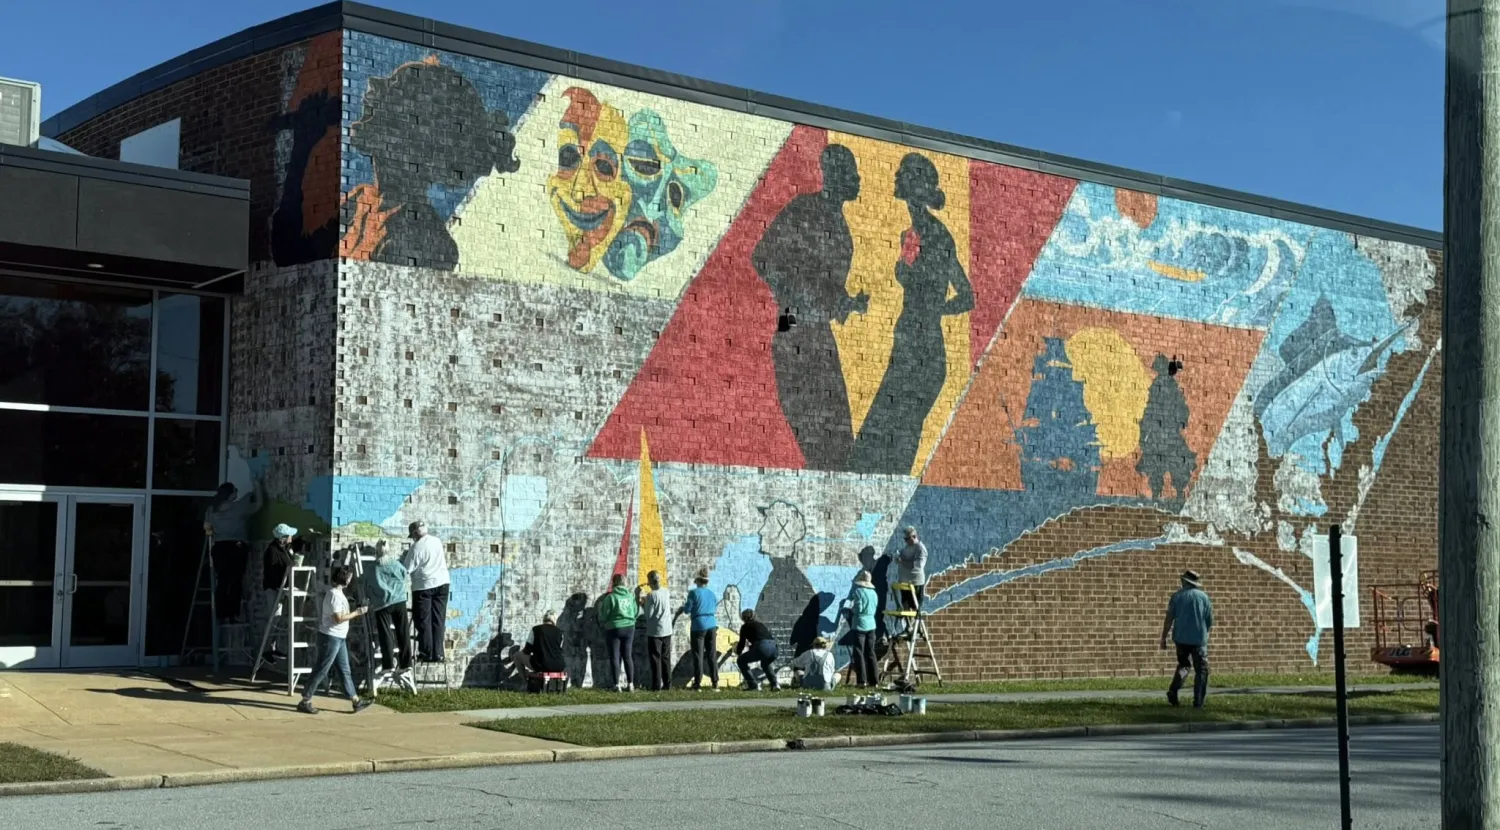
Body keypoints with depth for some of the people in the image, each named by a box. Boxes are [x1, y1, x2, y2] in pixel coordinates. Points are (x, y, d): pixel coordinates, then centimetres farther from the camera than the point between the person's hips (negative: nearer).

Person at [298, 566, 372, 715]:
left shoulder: (338, 593, 12)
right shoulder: (334, 595, -19)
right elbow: (338, 618, -23)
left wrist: (356, 611, 10)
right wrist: (356, 613, -16)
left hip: (339, 638, 10)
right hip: (331, 637, -10)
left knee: (345, 670, 12)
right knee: (321, 670, -4)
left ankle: (356, 701, 16)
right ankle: (305, 702, 4)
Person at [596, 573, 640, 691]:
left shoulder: (610, 597, -14)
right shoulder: (630, 596, 0)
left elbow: (604, 615, -8)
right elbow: (636, 612, 6)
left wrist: (602, 623, 13)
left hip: (614, 628, -4)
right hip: (629, 628, 4)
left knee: (614, 657, 3)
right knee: (628, 656, 13)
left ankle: (616, 684, 0)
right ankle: (630, 683, 13)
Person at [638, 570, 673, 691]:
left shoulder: (651, 595, -16)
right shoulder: (666, 592, 2)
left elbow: (648, 615, -15)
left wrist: (642, 604, 1)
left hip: (654, 632, -6)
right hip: (667, 631, 6)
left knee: (655, 659, 0)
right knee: (666, 658, 12)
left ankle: (656, 685, -2)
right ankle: (667, 684, 12)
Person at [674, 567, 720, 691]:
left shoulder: (694, 593, -6)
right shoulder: (712, 594, 9)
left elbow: (687, 610, -6)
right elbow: (715, 610, 14)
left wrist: (684, 606, 16)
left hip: (699, 626, -4)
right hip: (712, 625, 4)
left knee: (698, 655, 0)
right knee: (712, 655, 9)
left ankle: (698, 684, -1)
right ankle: (715, 683, 7)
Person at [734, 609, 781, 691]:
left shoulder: (745, 626, 15)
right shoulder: (761, 624, 31)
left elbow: (742, 643, 15)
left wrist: (738, 651, 38)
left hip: (762, 648, -6)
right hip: (773, 647, 6)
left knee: (741, 661, 17)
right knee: (766, 663, 38)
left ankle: (752, 685, 7)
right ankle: (774, 684, 17)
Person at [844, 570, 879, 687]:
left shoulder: (857, 590, -10)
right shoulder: (873, 593, 9)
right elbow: (875, 608, 14)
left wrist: (850, 611, 10)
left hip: (859, 625, -6)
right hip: (871, 624, 6)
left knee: (859, 653, -2)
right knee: (870, 653, 11)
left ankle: (862, 680, -6)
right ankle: (873, 680, 11)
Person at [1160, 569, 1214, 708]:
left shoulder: (1177, 596, 0)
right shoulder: (1203, 596, -1)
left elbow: (1169, 619, -3)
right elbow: (1210, 621, 2)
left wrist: (1163, 638, 2)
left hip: (1181, 638, 2)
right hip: (1199, 638, -2)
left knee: (1183, 665, 20)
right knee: (1201, 670, 7)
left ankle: (1173, 690, -2)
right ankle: (1198, 702, -1)